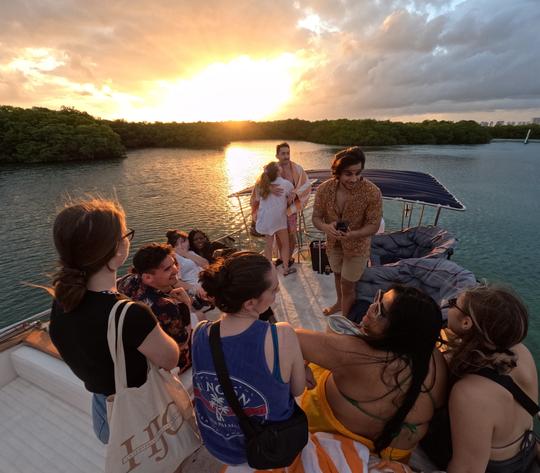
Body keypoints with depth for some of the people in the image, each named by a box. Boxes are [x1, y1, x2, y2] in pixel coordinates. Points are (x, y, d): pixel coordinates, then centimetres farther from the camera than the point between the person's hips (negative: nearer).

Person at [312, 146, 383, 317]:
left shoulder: (372, 192, -27)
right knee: (338, 275, 27)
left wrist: (351, 234, -39)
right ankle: (339, 303, 56)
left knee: (348, 286, 6)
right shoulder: (324, 189, -19)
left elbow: (373, 226, -20)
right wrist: (326, 227, -34)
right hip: (333, 243, 4)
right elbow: (316, 217, -10)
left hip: (357, 246, -4)